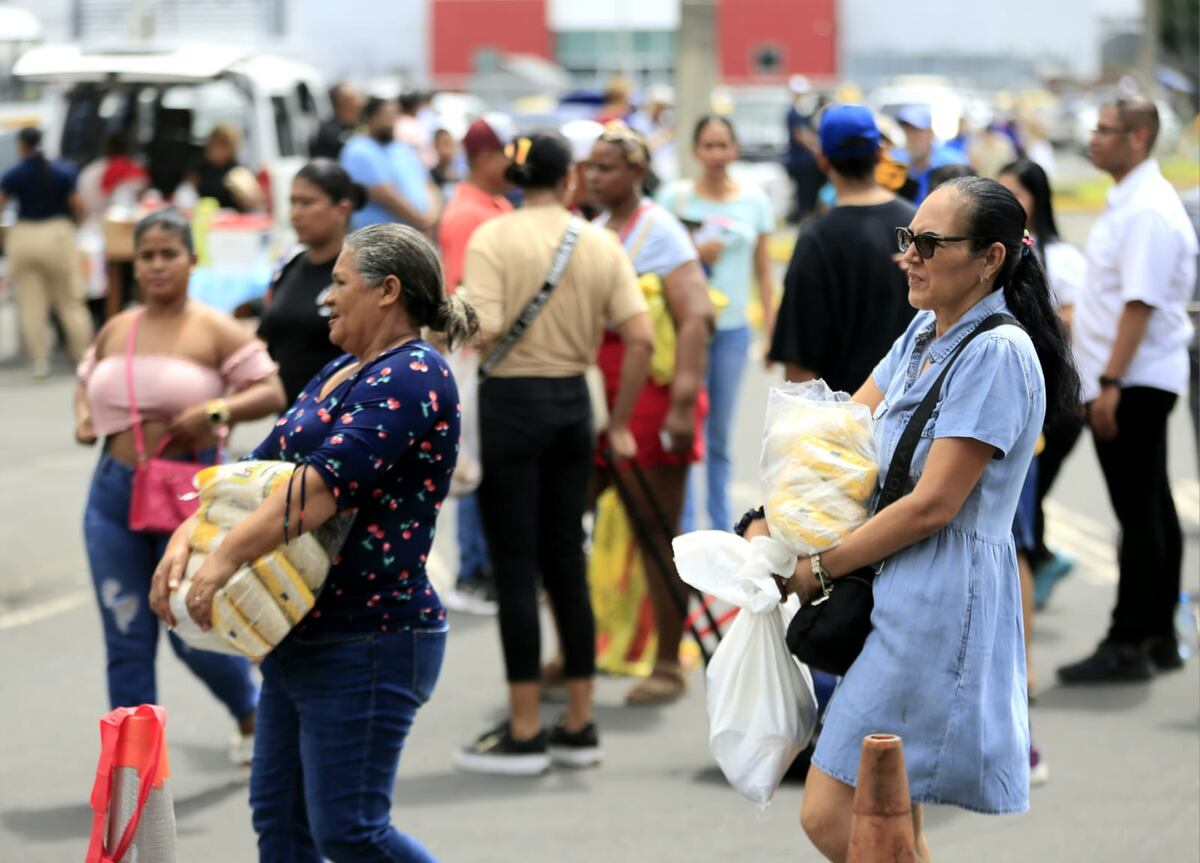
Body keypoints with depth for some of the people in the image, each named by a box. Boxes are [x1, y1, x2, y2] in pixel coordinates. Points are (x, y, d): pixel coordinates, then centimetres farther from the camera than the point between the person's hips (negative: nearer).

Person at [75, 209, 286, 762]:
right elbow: (87, 380, 26)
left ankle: (250, 715, 35)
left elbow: (272, 393, -9)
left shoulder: (214, 331, -6)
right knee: (125, 643, 5)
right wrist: (83, 417, 5)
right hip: (114, 493, 4)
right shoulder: (115, 331, 8)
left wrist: (217, 411, -23)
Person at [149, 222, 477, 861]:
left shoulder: (411, 378, -15)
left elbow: (324, 484, -26)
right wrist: (186, 537, -3)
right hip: (300, 635, 10)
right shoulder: (340, 374, 17)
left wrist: (226, 558, -27)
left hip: (369, 641, -10)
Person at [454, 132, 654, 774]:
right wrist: (619, 424, 6)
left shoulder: (493, 238, -8)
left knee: (515, 567, 0)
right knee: (566, 562, 13)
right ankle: (579, 727, 17)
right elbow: (641, 339, -2)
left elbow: (482, 332, -20)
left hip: (509, 401, -5)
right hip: (572, 404, 5)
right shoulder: (600, 244, 4)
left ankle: (524, 734, 4)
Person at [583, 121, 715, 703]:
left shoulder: (658, 231, -7)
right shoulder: (595, 230, 14)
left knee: (657, 532, -2)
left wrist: (683, 403, -25)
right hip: (595, 396, 7)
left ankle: (668, 666, 6)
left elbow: (696, 319, -16)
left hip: (650, 395, -7)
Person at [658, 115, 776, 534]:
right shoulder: (675, 196, 0)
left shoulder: (754, 200, 6)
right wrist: (694, 254, -14)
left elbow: (763, 269, 10)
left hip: (733, 327, 2)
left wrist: (771, 329, 6)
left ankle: (722, 526, 19)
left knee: (721, 432, 10)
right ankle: (683, 527, 3)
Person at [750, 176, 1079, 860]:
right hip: (896, 594, 9)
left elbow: (932, 506, -18)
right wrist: (772, 524, 2)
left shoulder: (997, 354, -16)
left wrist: (821, 567, -10)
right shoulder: (924, 335, 13)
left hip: (940, 601, -9)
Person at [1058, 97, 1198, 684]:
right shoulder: (1127, 202, 14)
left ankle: (1128, 645, -3)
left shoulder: (1149, 212, -18)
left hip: (1134, 384, -10)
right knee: (1151, 509, 14)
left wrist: (1110, 383, -24)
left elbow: (1141, 303, -23)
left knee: (1140, 512, -6)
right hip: (1129, 383, 10)